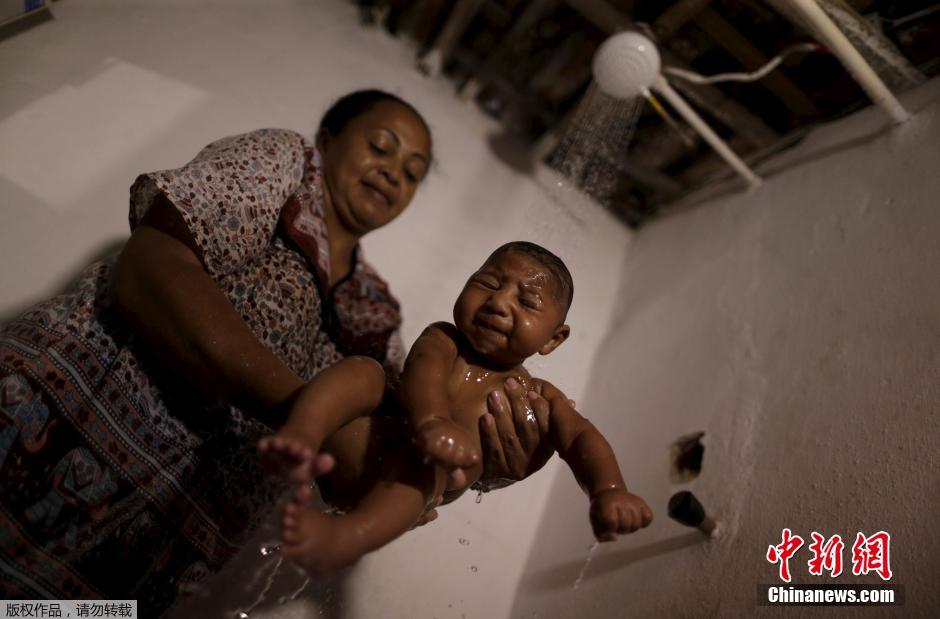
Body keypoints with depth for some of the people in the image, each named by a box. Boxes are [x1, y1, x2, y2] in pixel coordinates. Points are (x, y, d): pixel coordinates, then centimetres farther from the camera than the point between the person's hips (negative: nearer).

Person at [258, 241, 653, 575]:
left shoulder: (538, 397, 5)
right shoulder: (443, 340, 3)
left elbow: (581, 438, -9)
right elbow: (423, 372, -19)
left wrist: (608, 492, -32)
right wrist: (432, 422, -44)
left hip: (403, 487, -1)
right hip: (348, 454, 1)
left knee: (425, 459, -34)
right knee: (363, 369, -20)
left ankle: (342, 539, -54)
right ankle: (301, 440, -43)